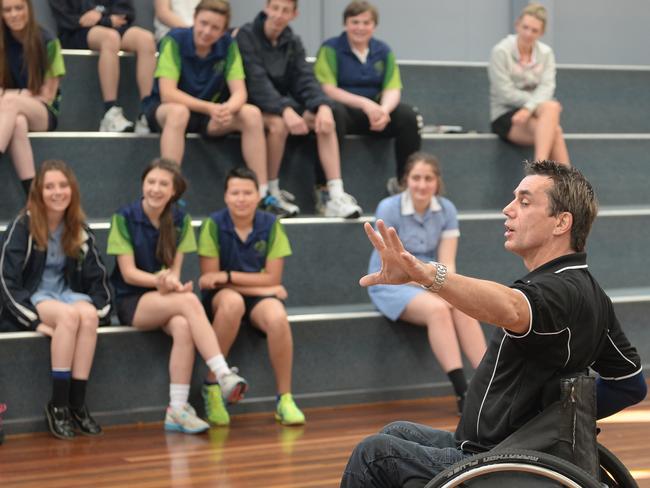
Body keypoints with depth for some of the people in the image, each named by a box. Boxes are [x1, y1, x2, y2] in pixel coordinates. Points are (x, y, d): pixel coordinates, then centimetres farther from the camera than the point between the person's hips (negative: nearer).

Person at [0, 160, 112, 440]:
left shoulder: (79, 229, 6)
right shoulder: (23, 225, -9)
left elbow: (97, 275, 9)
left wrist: (98, 309, -10)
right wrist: (34, 320, -22)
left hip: (65, 292, 4)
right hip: (31, 296, -4)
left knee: (88, 315, -32)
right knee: (69, 315, -36)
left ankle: (77, 403, -29)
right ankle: (57, 405, -29)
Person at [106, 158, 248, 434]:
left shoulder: (180, 221, 6)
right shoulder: (124, 218, -5)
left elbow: (175, 268, 2)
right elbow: (128, 272, -8)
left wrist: (169, 281, -22)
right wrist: (159, 281, -26)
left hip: (166, 299, 3)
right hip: (131, 302, -3)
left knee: (183, 327, -33)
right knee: (189, 301, -32)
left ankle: (178, 409, -33)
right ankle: (224, 375, -37)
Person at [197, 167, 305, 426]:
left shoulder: (271, 225, -5)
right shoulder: (213, 225, -10)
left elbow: (272, 278, -6)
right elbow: (209, 280, -11)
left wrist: (228, 276, -14)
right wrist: (258, 285, -15)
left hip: (261, 296, 2)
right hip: (221, 298, -1)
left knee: (278, 318, -32)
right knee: (233, 301, -37)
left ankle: (284, 399, -17)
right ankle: (212, 385, -21)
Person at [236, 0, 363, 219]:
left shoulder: (293, 43, 7)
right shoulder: (246, 36, -11)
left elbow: (305, 80, -3)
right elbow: (257, 82, -22)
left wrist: (323, 105, -25)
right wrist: (285, 110, -35)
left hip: (283, 104, 5)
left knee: (325, 121, -20)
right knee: (278, 123, -36)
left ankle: (335, 194, -26)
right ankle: (271, 192, -19)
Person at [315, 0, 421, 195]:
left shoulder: (383, 51, 10)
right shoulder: (330, 49, -2)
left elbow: (393, 89, 1)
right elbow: (327, 89, -13)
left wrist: (384, 110, -24)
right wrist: (364, 104, -25)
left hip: (375, 112, 4)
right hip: (344, 109, -4)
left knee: (407, 114, -23)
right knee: (334, 115, -38)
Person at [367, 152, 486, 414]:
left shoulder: (446, 209, 0)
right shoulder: (388, 209, -11)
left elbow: (447, 263, -2)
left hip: (432, 283, 4)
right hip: (391, 285, -4)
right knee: (437, 309, -34)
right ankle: (462, 392, -37)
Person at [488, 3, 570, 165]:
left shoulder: (546, 53, 6)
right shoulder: (501, 52, -8)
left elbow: (547, 87, -8)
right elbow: (507, 94, -13)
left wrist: (529, 108, -26)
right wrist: (541, 103, -14)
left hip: (535, 112, 4)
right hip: (505, 116, -4)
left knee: (551, 108, -33)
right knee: (554, 130, -29)